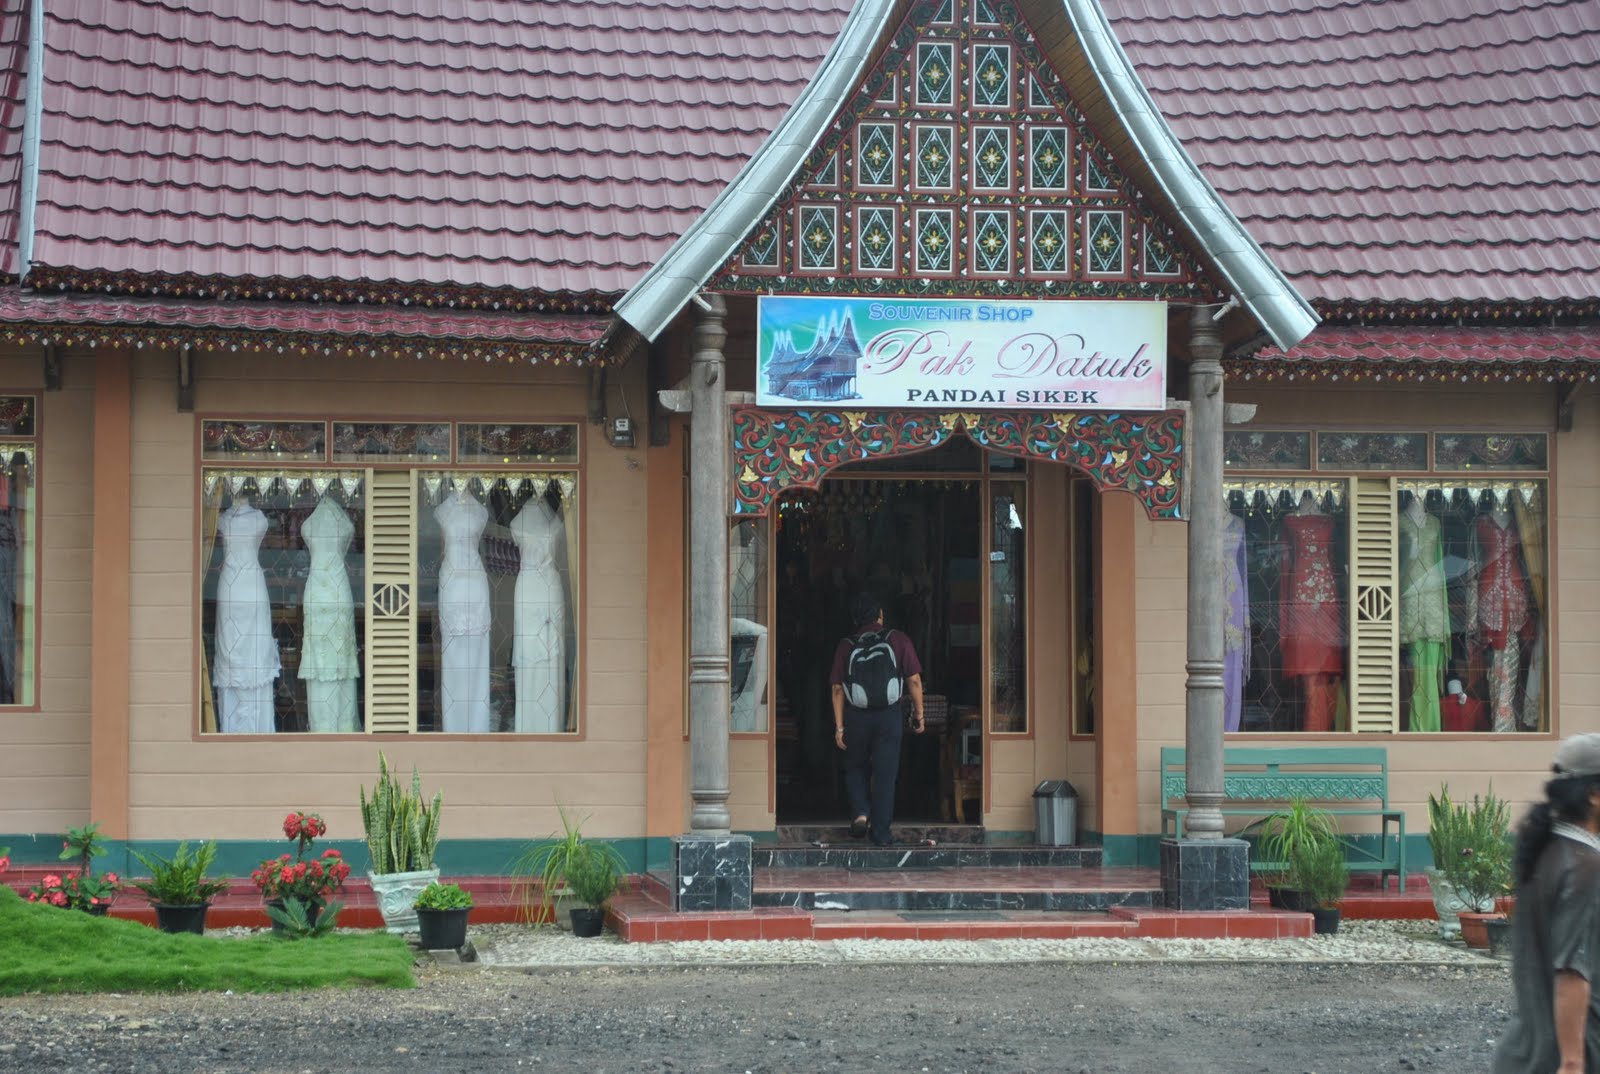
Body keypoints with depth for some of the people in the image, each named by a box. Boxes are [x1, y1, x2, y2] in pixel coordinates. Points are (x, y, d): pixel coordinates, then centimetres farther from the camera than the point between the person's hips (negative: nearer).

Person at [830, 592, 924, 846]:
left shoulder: (846, 647, 0)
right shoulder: (898, 640, -2)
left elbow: (837, 689, -2)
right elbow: (914, 680, -4)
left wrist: (839, 726, 2)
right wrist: (918, 715, 6)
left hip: (857, 717, 1)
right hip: (889, 716, -1)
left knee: (856, 769, 20)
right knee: (885, 774, 5)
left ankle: (860, 812, -1)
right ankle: (880, 832, 4)